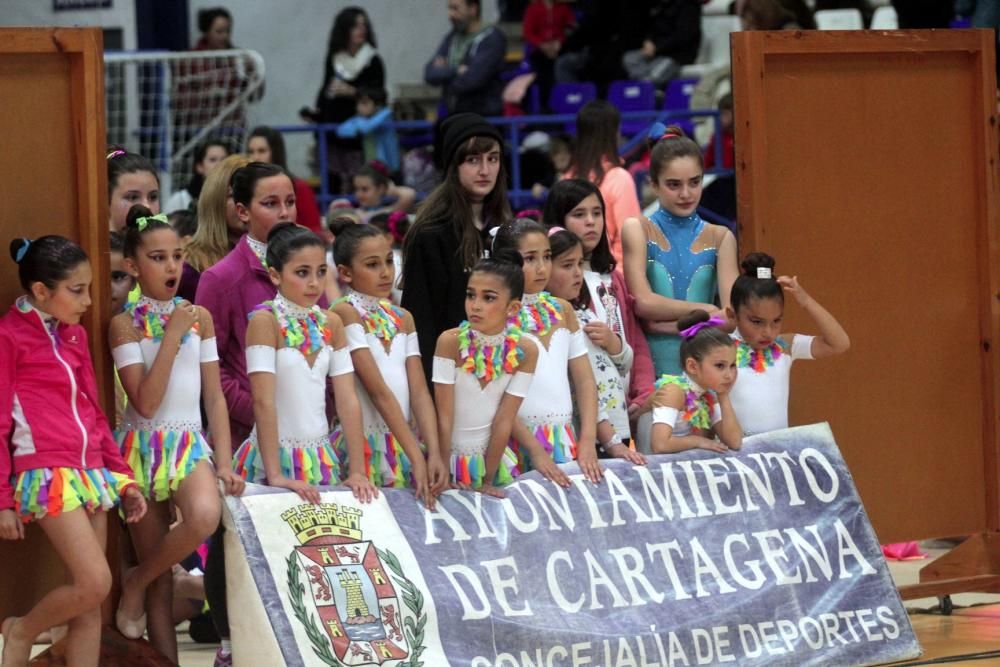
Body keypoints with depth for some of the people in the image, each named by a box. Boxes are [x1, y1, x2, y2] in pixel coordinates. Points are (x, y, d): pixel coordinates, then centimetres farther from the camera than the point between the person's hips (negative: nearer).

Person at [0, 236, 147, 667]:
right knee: (94, 584, -16)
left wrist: (122, 477, 15)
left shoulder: (74, 334, 15)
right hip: (48, 475, -8)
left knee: (91, 601, 3)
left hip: (91, 473, 8)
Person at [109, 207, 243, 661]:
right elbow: (145, 403, -15)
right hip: (142, 446, -2)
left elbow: (214, 395, 7)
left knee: (205, 516, -30)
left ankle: (137, 586, -7)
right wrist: (172, 336, -17)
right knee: (160, 574, -1)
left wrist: (224, 461, -1)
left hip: (189, 442, 2)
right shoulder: (125, 324, -5)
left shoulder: (199, 316, 5)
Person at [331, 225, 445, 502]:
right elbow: (378, 390, -15)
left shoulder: (402, 319, 12)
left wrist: (434, 453, -11)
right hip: (365, 445, -6)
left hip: (404, 445, 6)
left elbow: (419, 392, 3)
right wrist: (417, 456, -20)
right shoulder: (345, 313, -9)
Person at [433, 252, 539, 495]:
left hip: (494, 456, 2)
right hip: (449, 455, -2)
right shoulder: (451, 342, -17)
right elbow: (444, 418, -15)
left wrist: (487, 481, -8)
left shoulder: (524, 351, -11)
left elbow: (504, 421, -9)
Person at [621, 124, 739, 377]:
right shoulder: (638, 230, 4)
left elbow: (731, 316, -3)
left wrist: (668, 323, -11)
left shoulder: (719, 238, 8)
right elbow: (644, 302, -8)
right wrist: (706, 311, -5)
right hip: (654, 363, -1)